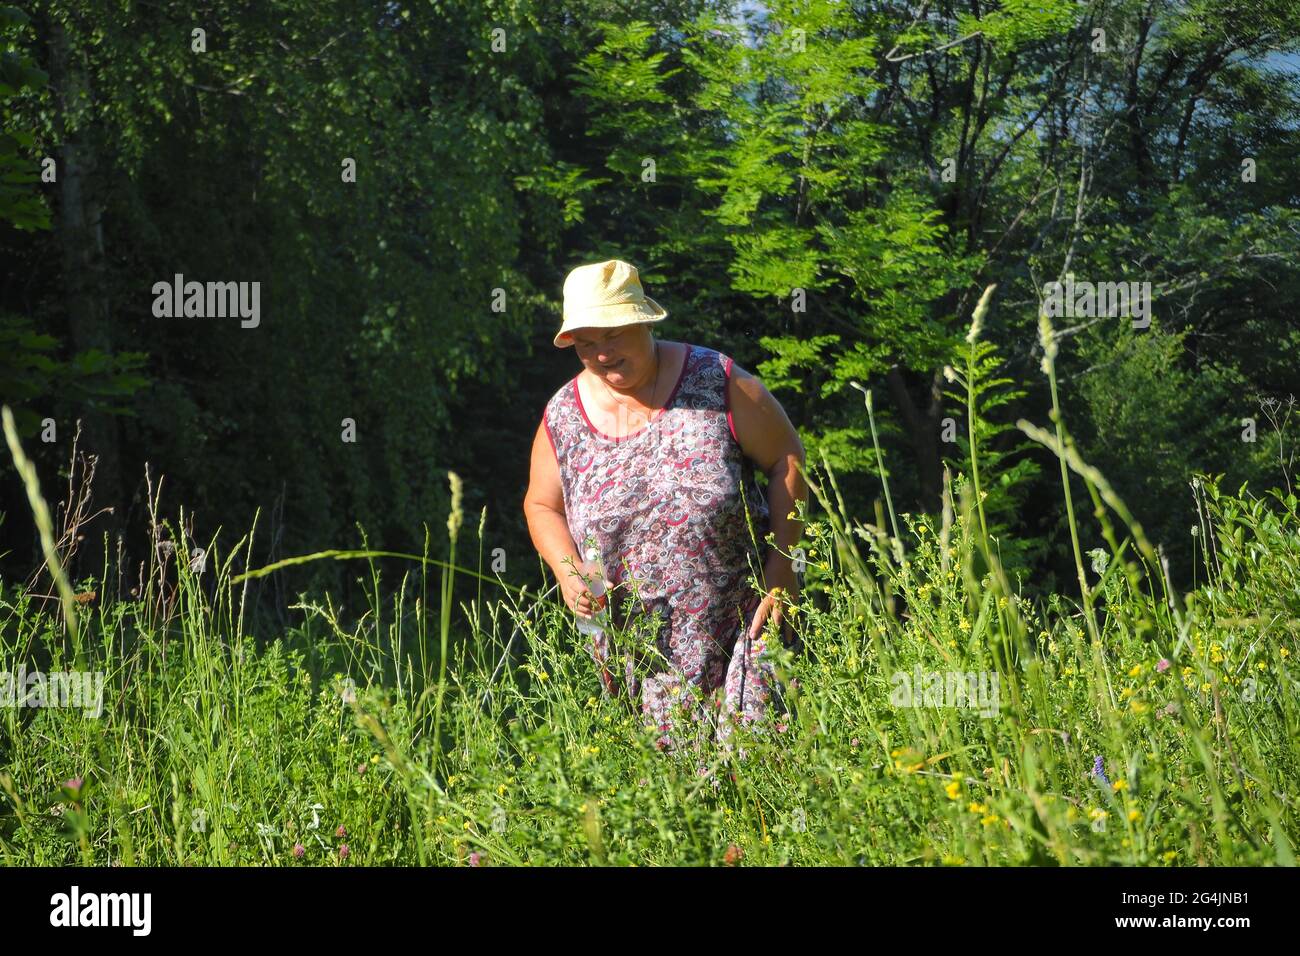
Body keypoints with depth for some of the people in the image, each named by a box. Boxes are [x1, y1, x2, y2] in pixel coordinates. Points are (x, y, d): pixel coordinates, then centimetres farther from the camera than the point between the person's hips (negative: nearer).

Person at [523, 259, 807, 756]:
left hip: (744, 618, -2)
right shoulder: (563, 417, 1)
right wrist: (569, 572, -5)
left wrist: (781, 569, -6)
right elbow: (542, 506, 15)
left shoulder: (716, 383, -8)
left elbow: (787, 458, -1)